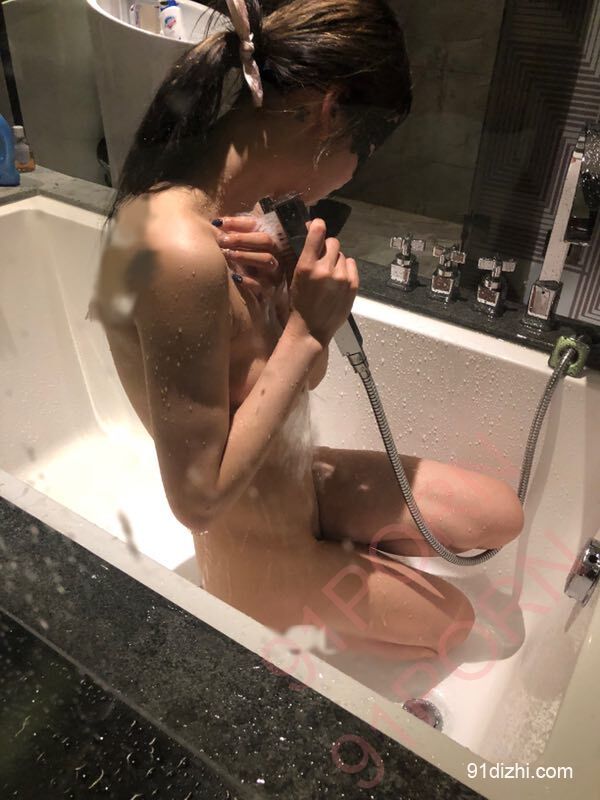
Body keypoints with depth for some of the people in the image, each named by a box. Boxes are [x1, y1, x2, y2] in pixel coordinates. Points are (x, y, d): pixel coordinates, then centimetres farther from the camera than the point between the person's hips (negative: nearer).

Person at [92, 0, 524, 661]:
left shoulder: (208, 205, -5)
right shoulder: (181, 252, -35)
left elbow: (296, 374, 1)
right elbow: (198, 498, -30)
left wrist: (281, 291, -20)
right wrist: (307, 330, -30)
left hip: (294, 481, 8)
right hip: (254, 550, -7)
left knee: (501, 517, 12)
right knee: (451, 623, 18)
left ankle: (347, 552, 25)